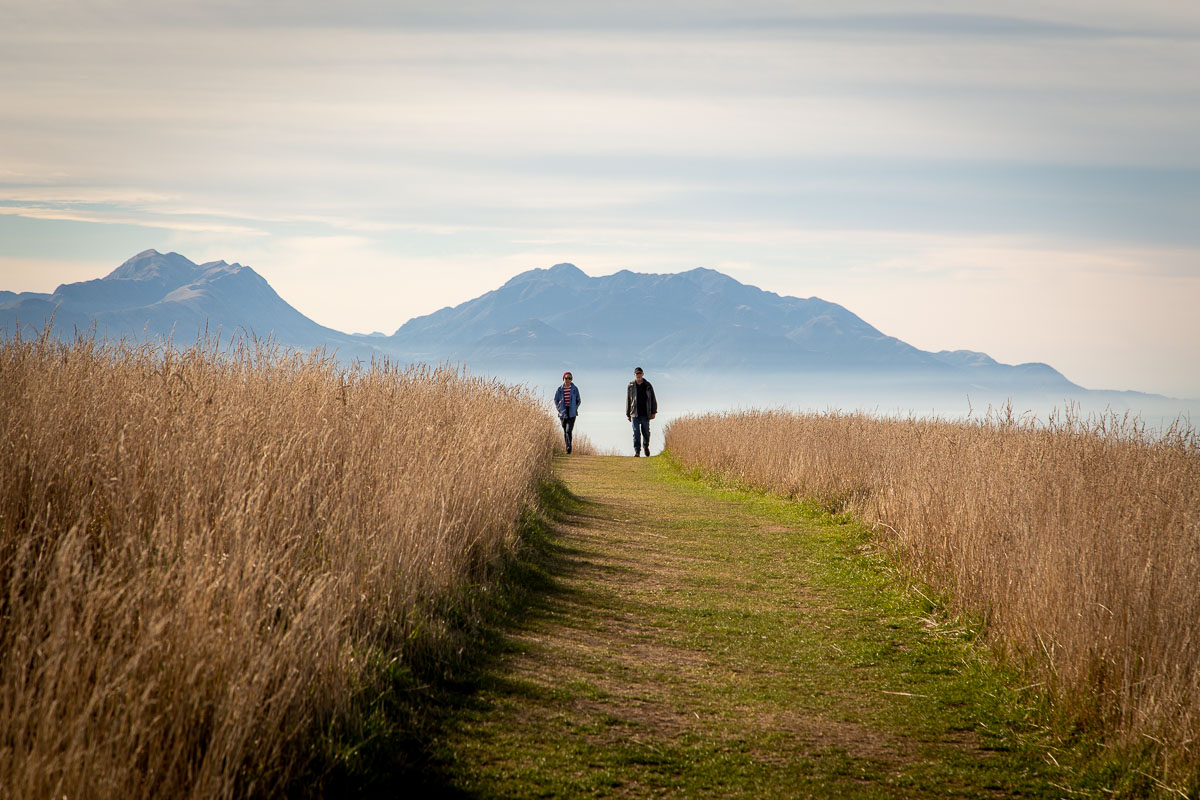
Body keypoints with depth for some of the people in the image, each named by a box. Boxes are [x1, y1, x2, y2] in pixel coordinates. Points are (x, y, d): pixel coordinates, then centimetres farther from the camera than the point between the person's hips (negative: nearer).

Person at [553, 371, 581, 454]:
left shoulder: (574, 389, 1)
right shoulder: (559, 390, 3)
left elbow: (578, 400, 10)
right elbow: (556, 400, 14)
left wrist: (575, 409, -2)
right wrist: (559, 409, 2)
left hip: (572, 413, -2)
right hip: (563, 413, 2)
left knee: (569, 430, -18)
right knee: (565, 431, 8)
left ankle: (569, 447, -23)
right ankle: (567, 447, 18)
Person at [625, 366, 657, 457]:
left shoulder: (648, 386, 5)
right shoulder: (631, 386, 5)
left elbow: (653, 399, 6)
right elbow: (628, 400, 9)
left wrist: (653, 412, -1)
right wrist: (628, 414, 7)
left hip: (645, 414, 0)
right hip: (635, 413, 0)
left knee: (646, 432, 6)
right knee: (636, 433, -7)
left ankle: (646, 445, 33)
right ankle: (637, 451, -7)